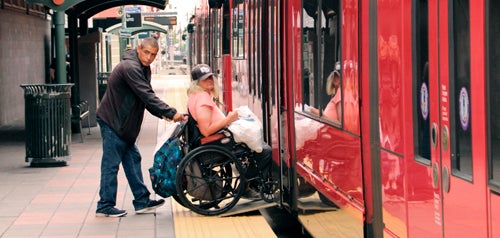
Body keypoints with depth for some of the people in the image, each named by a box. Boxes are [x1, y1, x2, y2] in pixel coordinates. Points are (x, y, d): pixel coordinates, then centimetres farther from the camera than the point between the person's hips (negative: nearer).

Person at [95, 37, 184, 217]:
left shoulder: (143, 69, 11)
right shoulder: (129, 67, -21)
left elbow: (147, 97, 12)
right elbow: (146, 96, -27)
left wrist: (162, 114, -3)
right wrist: (171, 113, -28)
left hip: (123, 123, 10)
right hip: (112, 121, -10)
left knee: (132, 160, 11)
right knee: (111, 164, -5)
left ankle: (142, 202, 16)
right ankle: (105, 206, 2)